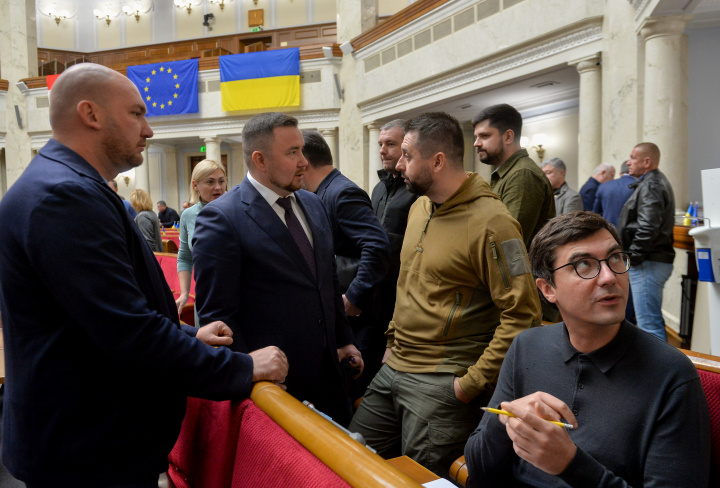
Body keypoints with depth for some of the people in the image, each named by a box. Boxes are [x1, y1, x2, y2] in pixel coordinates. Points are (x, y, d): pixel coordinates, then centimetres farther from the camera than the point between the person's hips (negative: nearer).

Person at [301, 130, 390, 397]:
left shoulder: (343, 193, -17)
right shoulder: (324, 194, 13)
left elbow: (377, 247, -28)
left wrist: (354, 298, -23)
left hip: (356, 318, -10)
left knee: (354, 392, 0)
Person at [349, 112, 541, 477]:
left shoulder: (490, 222, -17)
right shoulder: (419, 208, 9)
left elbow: (522, 313, -19)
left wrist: (473, 382, -17)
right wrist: (393, 343, 15)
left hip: (443, 385, -8)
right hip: (394, 369, 8)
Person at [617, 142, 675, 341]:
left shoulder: (651, 186, -13)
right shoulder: (658, 182, 20)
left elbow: (648, 228, -24)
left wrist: (633, 257, -16)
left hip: (647, 264, -11)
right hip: (656, 260, 11)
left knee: (648, 323, -8)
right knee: (654, 320, 18)